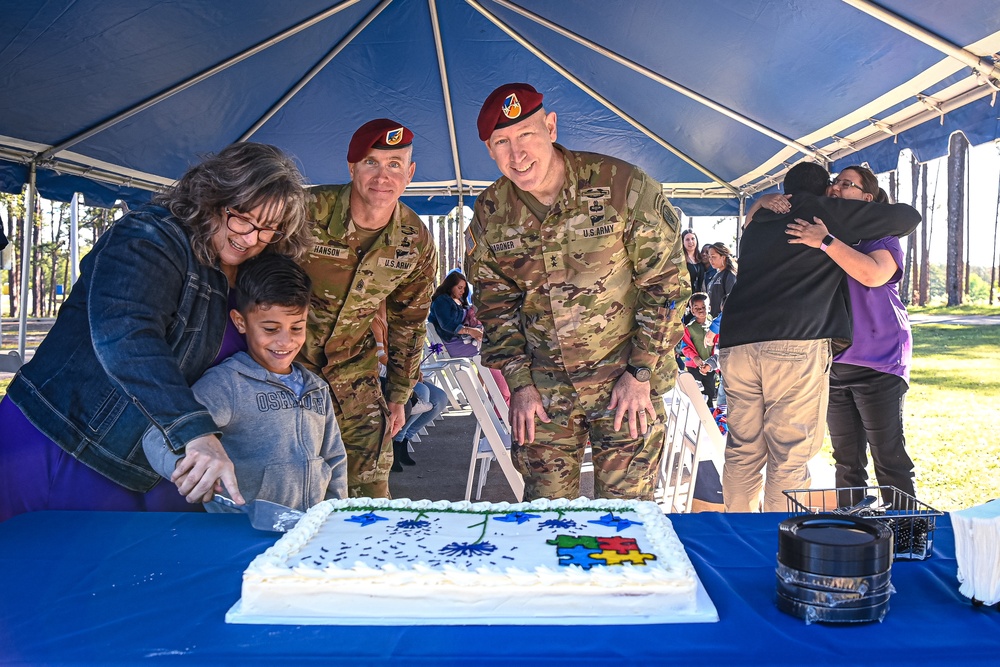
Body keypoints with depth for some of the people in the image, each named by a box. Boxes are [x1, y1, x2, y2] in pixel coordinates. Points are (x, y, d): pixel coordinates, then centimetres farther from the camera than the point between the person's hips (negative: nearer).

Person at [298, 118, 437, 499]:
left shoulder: (416, 243, -7)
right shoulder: (305, 211, -21)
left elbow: (409, 321, 7)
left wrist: (399, 395, 10)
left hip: (354, 371, 3)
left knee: (371, 489, 3)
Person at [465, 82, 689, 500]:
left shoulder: (624, 187, -12)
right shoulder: (489, 213, -1)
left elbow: (666, 284, -7)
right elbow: (495, 305, 8)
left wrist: (639, 373, -9)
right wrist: (520, 384, 2)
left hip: (626, 384, -3)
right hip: (543, 390, 3)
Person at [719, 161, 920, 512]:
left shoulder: (757, 224, 27)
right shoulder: (828, 211, 10)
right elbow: (909, 217, 16)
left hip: (736, 342, 6)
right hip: (796, 342, -6)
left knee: (742, 451, 10)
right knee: (789, 455, -1)